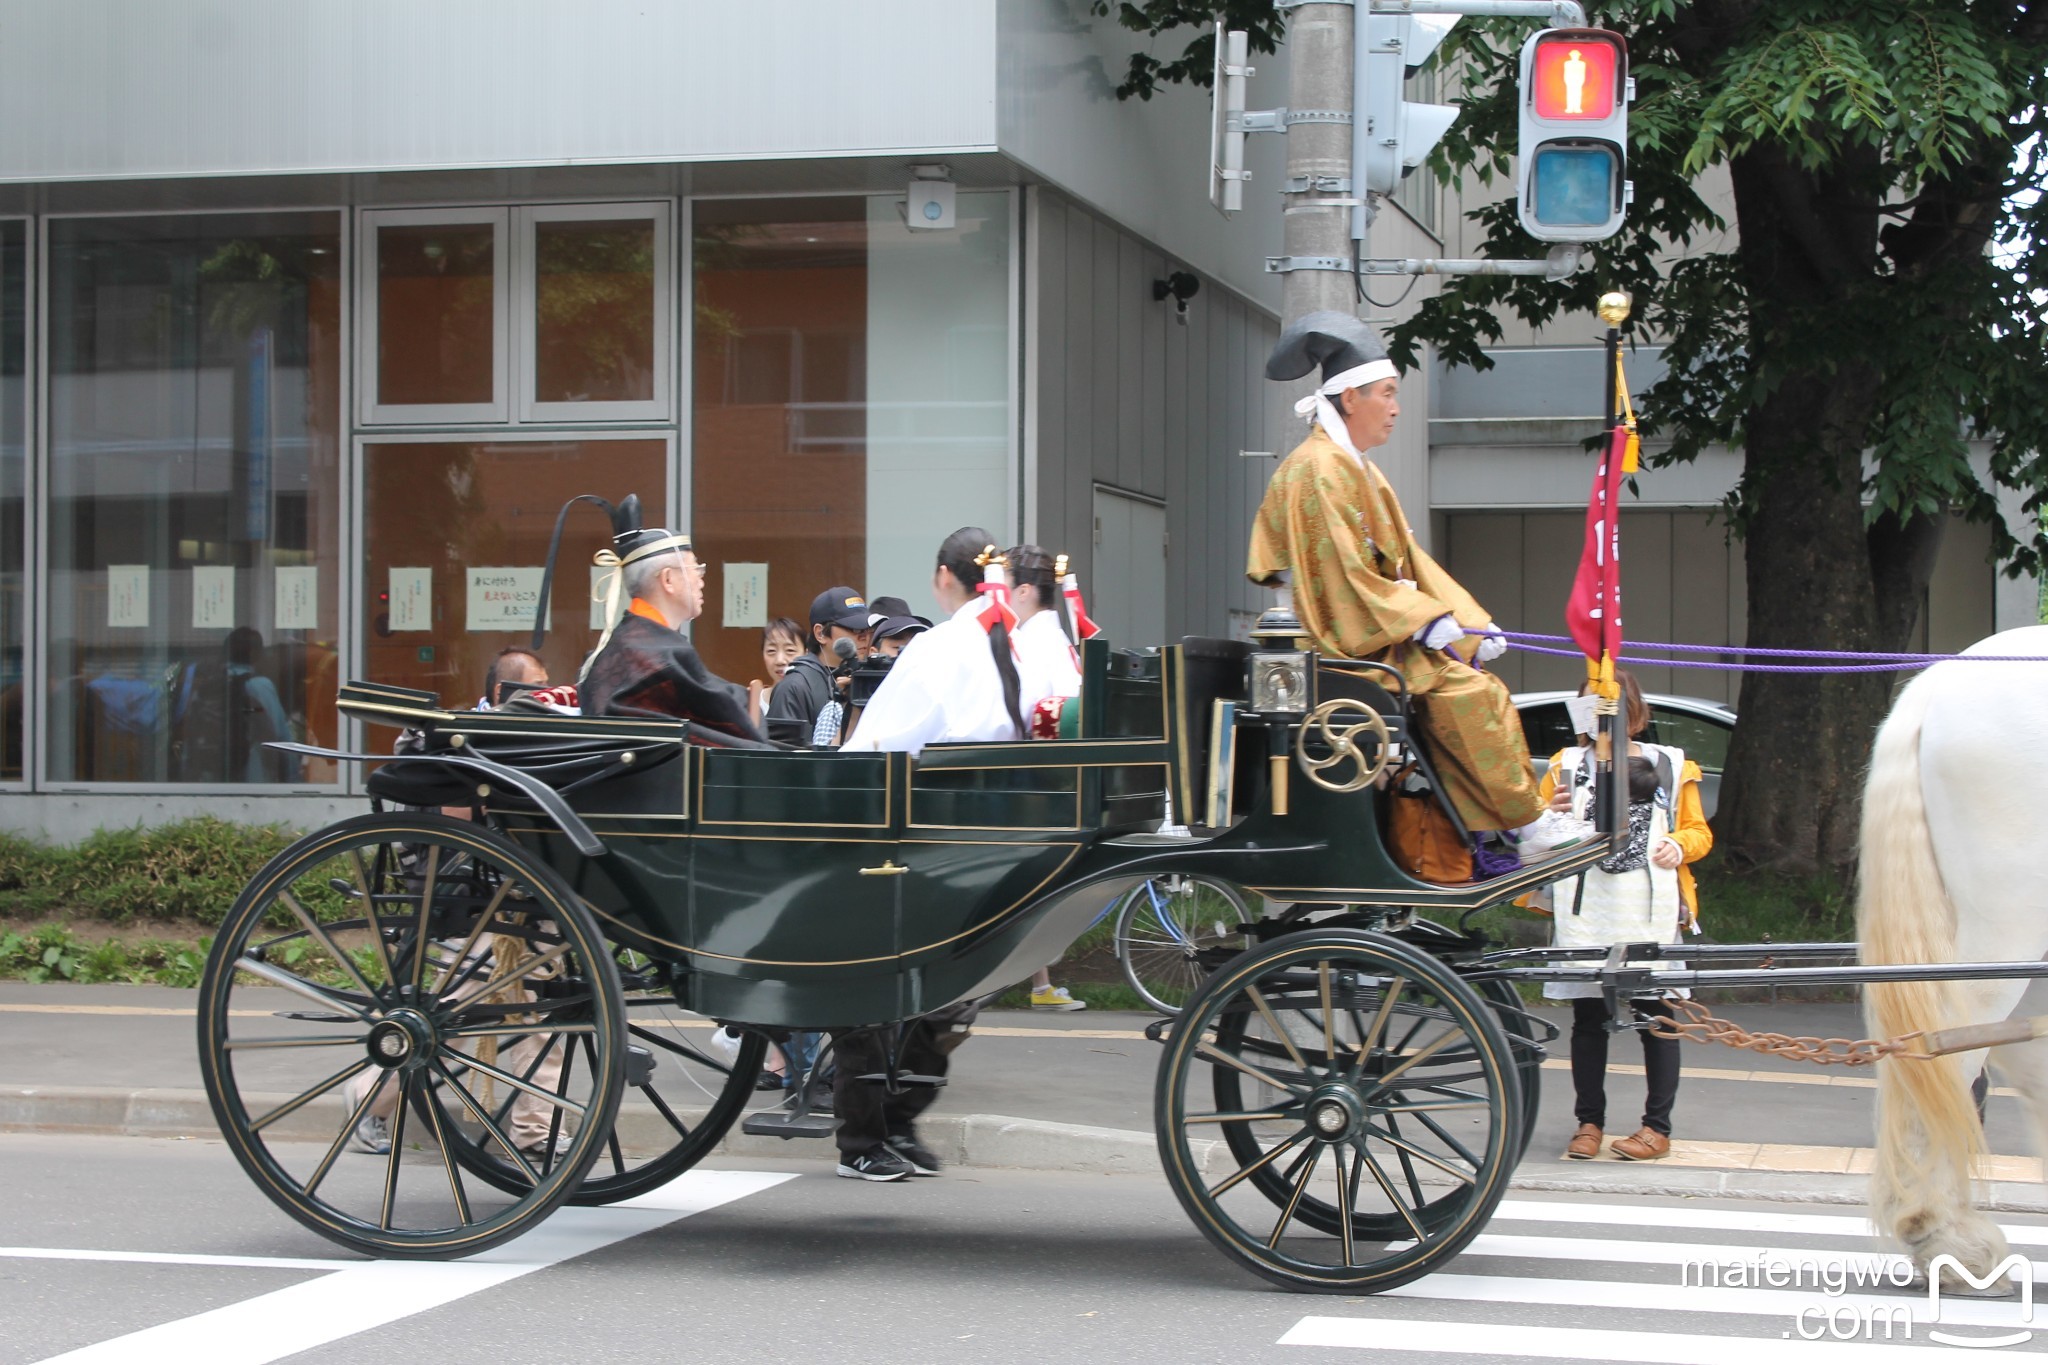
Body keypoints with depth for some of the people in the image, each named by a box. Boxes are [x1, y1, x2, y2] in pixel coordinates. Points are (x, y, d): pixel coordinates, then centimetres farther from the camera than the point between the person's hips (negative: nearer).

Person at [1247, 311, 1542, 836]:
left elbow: (1407, 558, 17)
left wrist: (1470, 621, 4)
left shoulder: (1356, 469, 20)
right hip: (1353, 646, -10)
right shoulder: (1321, 469, -12)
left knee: (1473, 678, -1)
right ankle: (1524, 827, -13)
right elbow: (1344, 574, -19)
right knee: (1472, 693, -20)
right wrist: (1427, 623, -21)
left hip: (1379, 636, 10)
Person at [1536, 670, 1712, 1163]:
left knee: (1655, 1018, 0)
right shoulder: (1567, 765, 14)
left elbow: (1699, 830, 13)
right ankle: (1589, 1122, 11)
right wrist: (1552, 815, -6)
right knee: (1588, 1020, 4)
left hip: (1651, 913, -1)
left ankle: (1658, 1128, 5)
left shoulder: (1672, 767, 12)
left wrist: (1679, 845, -9)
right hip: (1584, 912, 1)